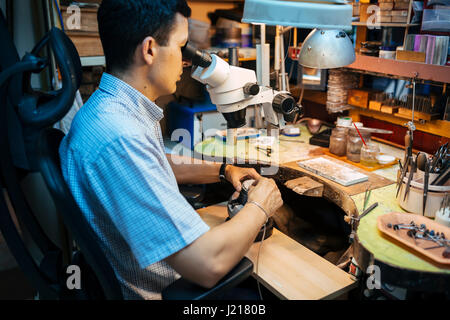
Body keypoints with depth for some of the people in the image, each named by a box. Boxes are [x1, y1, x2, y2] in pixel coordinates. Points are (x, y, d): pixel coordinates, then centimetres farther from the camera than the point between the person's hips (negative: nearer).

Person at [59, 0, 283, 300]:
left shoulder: (118, 108, 0)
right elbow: (209, 264, -35)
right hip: (154, 290, -9)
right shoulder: (118, 137, -34)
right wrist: (259, 208, -17)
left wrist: (222, 171, 10)